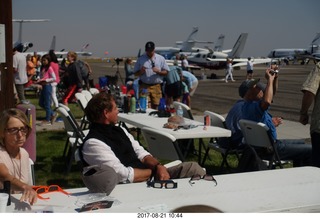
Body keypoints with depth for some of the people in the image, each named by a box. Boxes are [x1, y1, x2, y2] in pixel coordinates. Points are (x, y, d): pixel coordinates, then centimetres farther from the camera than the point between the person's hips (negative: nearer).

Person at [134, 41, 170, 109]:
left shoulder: (161, 58, 9)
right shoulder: (141, 59, 9)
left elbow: (166, 72, 8)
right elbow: (135, 73, 11)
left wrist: (158, 71, -11)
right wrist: (141, 72, -11)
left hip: (156, 86, 1)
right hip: (144, 86, -1)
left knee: (155, 106, 1)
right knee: (146, 107, -11)